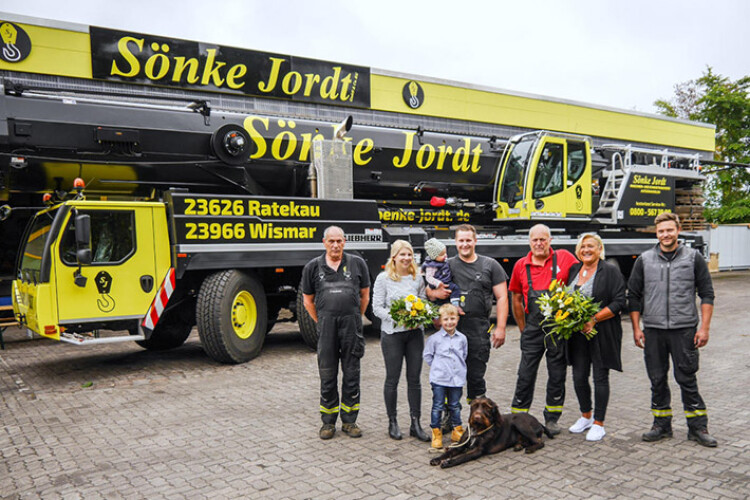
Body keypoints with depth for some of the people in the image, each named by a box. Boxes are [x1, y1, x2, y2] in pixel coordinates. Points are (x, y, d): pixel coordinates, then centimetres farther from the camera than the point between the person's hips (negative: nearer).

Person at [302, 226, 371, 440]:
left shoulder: (357, 263, 4)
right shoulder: (313, 267, 4)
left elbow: (364, 296, 12)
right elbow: (308, 300, 12)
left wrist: (355, 319, 10)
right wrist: (322, 322, 9)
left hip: (351, 324, 0)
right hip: (326, 325, 0)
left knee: (351, 374, 7)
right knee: (327, 375, 6)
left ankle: (349, 420, 19)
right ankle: (328, 422, 18)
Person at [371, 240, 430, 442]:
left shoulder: (418, 279, 7)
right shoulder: (383, 278, -3)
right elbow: (377, 307, -5)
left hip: (415, 333, 3)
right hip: (392, 334, -3)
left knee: (414, 379, 7)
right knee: (392, 379, 6)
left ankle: (416, 424, 15)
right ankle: (392, 423, 20)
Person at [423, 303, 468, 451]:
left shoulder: (462, 338, 4)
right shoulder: (434, 338, -7)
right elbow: (427, 355, 1)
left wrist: (460, 368, 11)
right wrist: (437, 367, -1)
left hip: (457, 379, 3)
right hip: (439, 379, -3)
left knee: (455, 406, 15)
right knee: (438, 406, 1)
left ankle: (457, 432, 28)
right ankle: (436, 434, 11)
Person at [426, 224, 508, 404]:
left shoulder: (490, 265, 8)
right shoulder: (447, 265, 10)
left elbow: (502, 298, 6)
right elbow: (426, 289, 12)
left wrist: (500, 328, -3)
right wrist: (434, 293, -12)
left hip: (478, 330, -1)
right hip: (451, 328, 1)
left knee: (476, 376, 5)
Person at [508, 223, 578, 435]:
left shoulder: (564, 258, -3)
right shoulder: (521, 265, 3)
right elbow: (516, 300, 11)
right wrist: (523, 329, 9)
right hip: (533, 328, 1)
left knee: (557, 375, 9)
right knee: (525, 375, 4)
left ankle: (552, 419, 23)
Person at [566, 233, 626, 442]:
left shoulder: (610, 271, -4)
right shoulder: (574, 270, 12)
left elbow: (618, 302, -11)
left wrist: (594, 319, -19)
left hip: (602, 333, -5)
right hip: (577, 333, 5)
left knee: (600, 378, 2)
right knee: (579, 377, 9)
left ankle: (598, 424, 15)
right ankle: (586, 417, 30)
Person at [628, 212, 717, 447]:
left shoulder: (693, 257, 2)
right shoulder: (645, 260, 6)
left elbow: (707, 294, 3)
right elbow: (634, 296, 8)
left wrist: (704, 328, -4)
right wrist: (636, 328, 3)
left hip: (684, 330, -2)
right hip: (653, 331, 2)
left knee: (687, 379, 3)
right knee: (657, 380, 9)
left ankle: (698, 427, 16)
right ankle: (662, 425, 21)